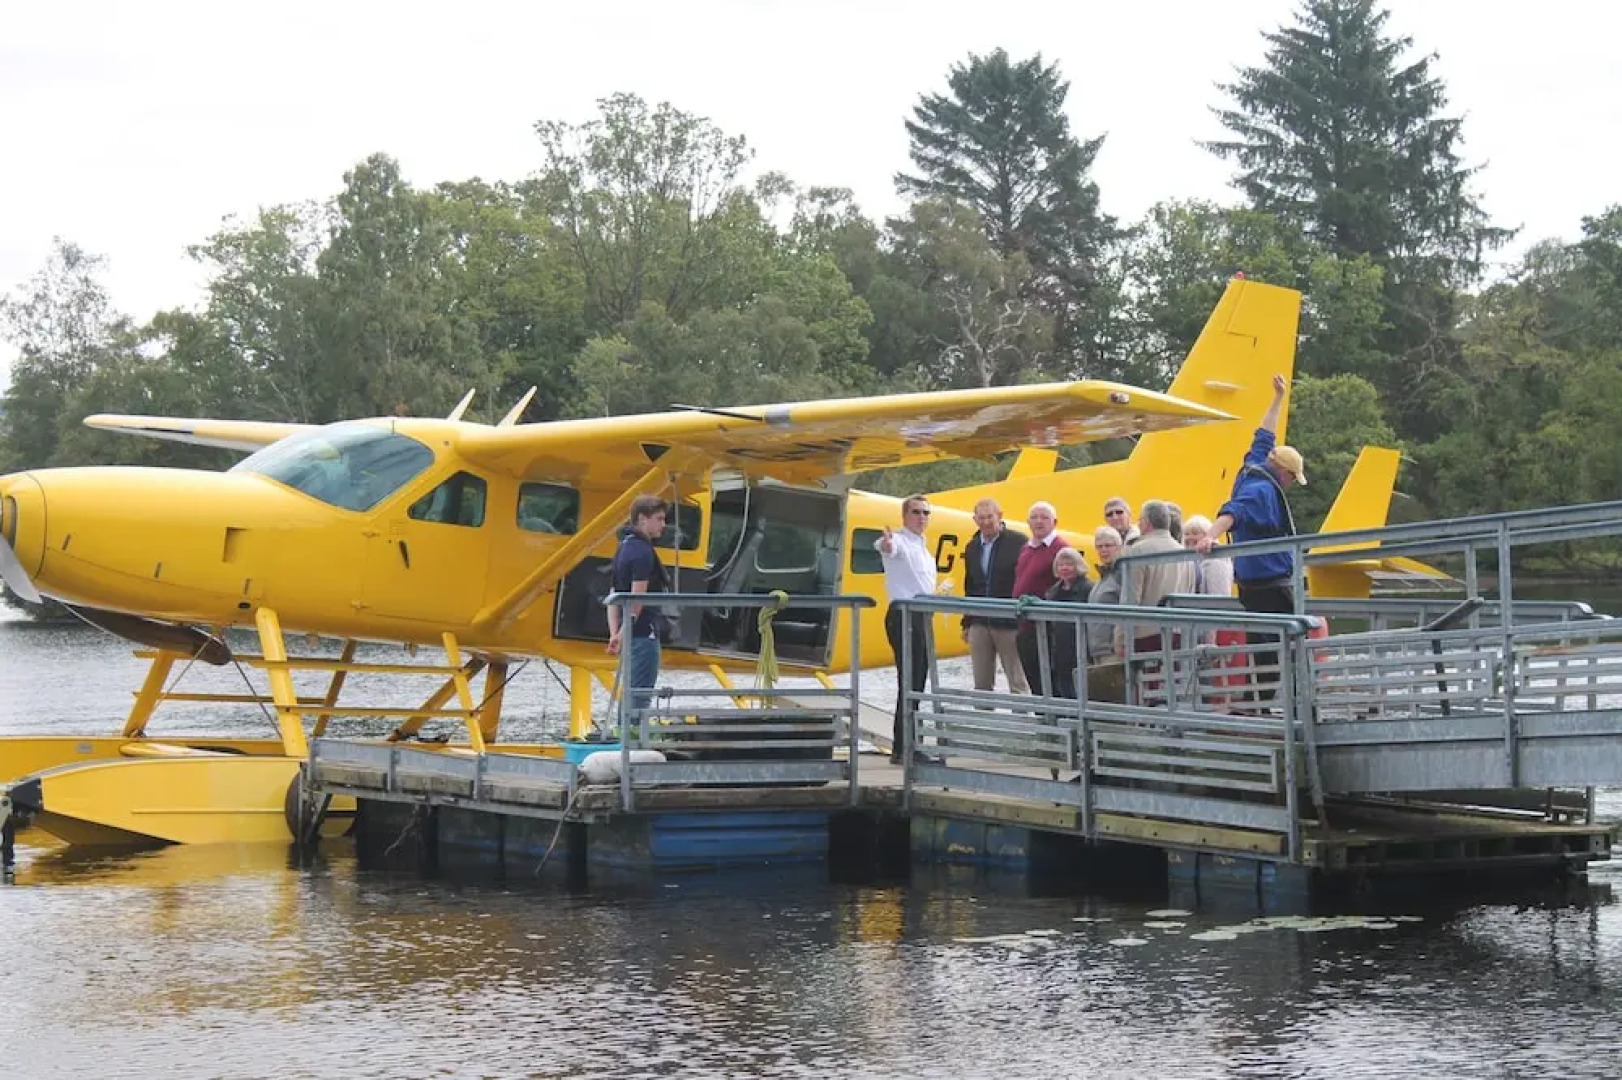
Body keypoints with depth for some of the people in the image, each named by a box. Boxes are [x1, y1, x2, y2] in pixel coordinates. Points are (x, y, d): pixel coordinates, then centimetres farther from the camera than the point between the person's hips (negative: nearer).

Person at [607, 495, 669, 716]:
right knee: (640, 695, -9)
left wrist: (615, 633, 11)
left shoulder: (624, 548, 17)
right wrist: (624, 633, -17)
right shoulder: (642, 551, -13)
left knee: (631, 692, 13)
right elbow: (638, 597, -19)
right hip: (644, 632, -9)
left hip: (630, 634, 9)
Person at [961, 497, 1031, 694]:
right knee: (981, 684, 8)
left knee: (1017, 682, 0)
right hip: (979, 624, 6)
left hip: (1009, 624, -6)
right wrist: (967, 623, 18)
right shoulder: (972, 547, 14)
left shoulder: (1018, 542, -6)